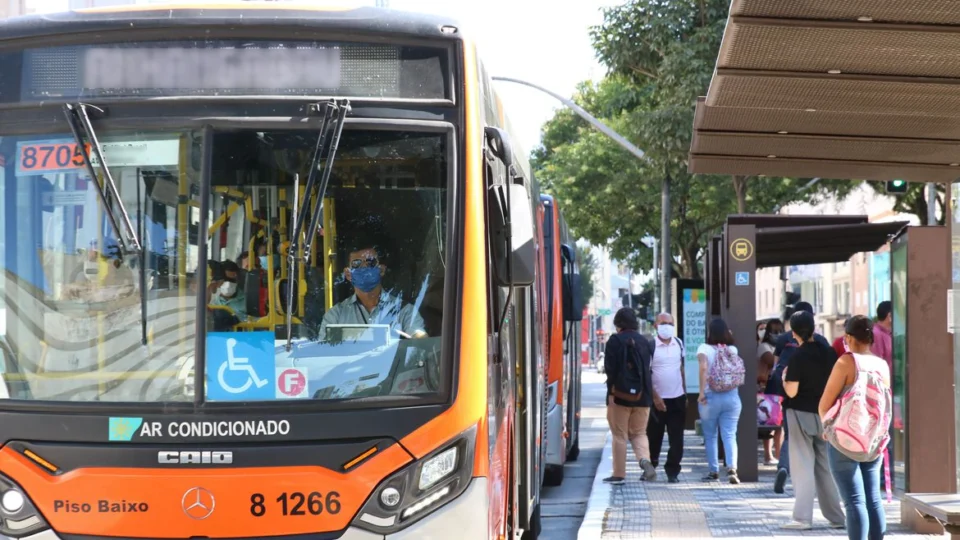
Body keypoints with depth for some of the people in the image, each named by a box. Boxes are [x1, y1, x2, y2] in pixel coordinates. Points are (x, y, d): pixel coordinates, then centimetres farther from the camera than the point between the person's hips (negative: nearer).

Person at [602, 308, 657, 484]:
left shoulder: (615, 341, -7)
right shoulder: (644, 342, 8)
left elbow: (610, 368, -13)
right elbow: (649, 368, 11)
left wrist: (611, 391, -10)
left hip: (620, 395, -4)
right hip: (642, 396, 4)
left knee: (619, 435, 4)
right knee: (639, 433, 15)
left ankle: (619, 474, 6)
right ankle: (645, 460, -12)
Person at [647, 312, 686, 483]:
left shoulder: (679, 344, 7)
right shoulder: (650, 346, -9)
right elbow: (645, 374, -10)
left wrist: (685, 394, 14)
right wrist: (655, 398, -15)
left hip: (677, 398, 4)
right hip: (658, 399, -3)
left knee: (676, 438, 0)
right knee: (654, 436, 7)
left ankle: (673, 471, 6)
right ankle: (650, 466, 24)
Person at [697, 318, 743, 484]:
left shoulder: (705, 348, -6)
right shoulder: (733, 349, 4)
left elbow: (703, 367, -21)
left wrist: (702, 392, -17)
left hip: (711, 396, -2)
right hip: (732, 396, 2)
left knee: (710, 436, 11)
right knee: (730, 435, -1)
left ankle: (714, 471, 15)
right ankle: (732, 468, -19)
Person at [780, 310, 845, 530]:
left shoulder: (798, 356, -14)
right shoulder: (829, 352, 1)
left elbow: (791, 391, -16)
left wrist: (784, 378, 2)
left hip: (802, 415, -5)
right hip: (825, 415, 5)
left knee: (803, 467, -1)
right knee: (826, 466, 13)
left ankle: (803, 517, -6)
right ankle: (836, 516, 15)